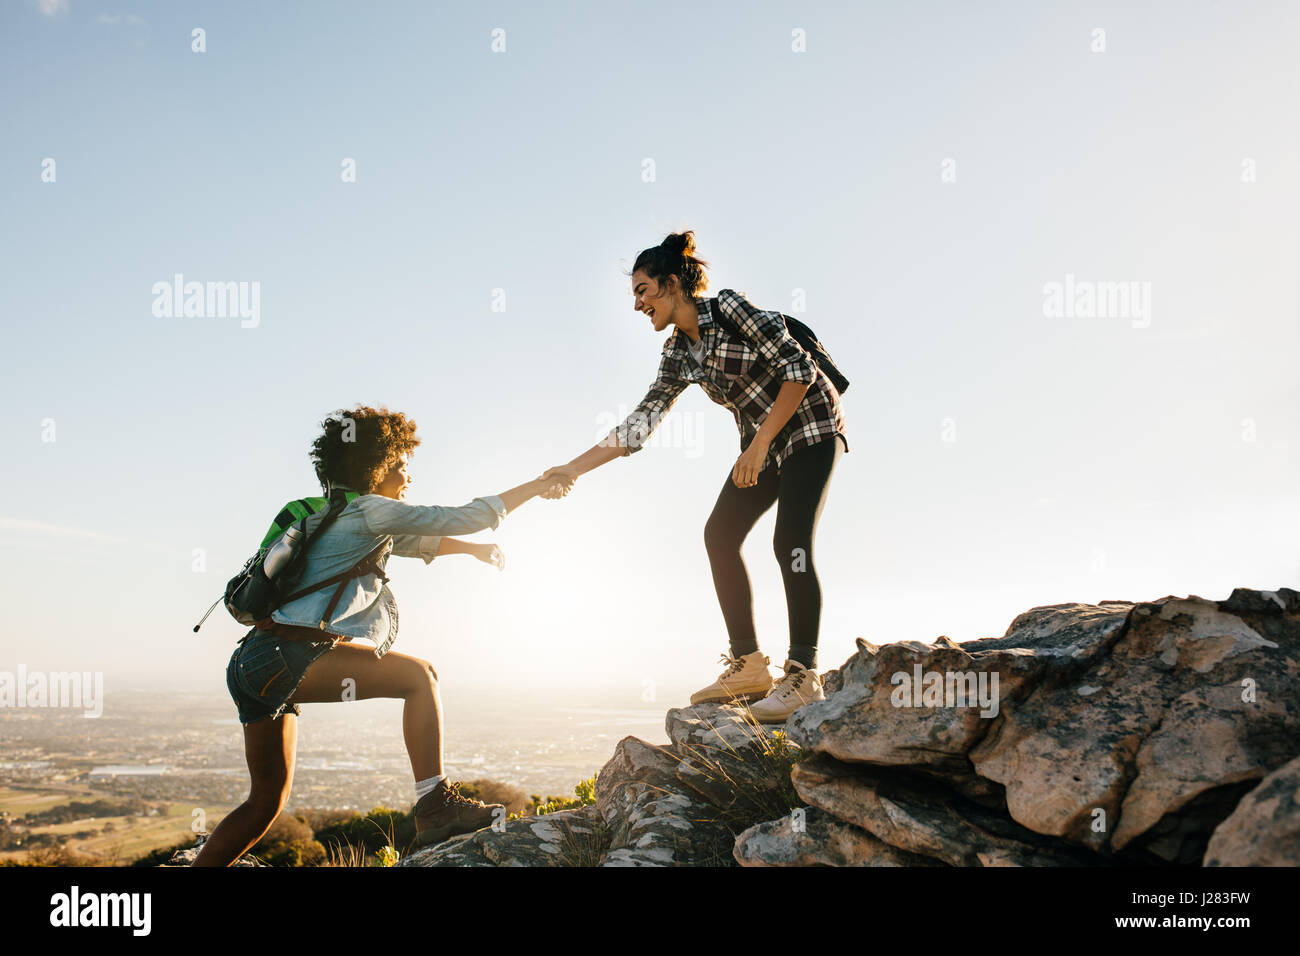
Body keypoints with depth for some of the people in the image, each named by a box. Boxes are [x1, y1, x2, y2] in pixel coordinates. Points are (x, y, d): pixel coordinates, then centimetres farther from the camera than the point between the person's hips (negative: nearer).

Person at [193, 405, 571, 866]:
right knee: (419, 675, -13)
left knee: (268, 799, 17)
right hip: (286, 657, -10)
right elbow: (459, 518, -5)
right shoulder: (367, 510, -5)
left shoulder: (342, 516, 24)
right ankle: (436, 807, -19)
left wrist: (472, 548, 41)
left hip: (254, 664, 10)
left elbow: (411, 540, 40)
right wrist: (534, 487, 3)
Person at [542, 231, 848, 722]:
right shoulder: (677, 355, 4)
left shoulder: (729, 307, -18)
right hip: (761, 443, 8)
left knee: (790, 543, -19)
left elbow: (799, 369, -21)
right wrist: (573, 469, -4)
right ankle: (749, 666, 3)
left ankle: (803, 676, -14)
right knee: (720, 534, -1)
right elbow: (640, 423, 1)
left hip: (808, 426, -8)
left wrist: (760, 445, -21)